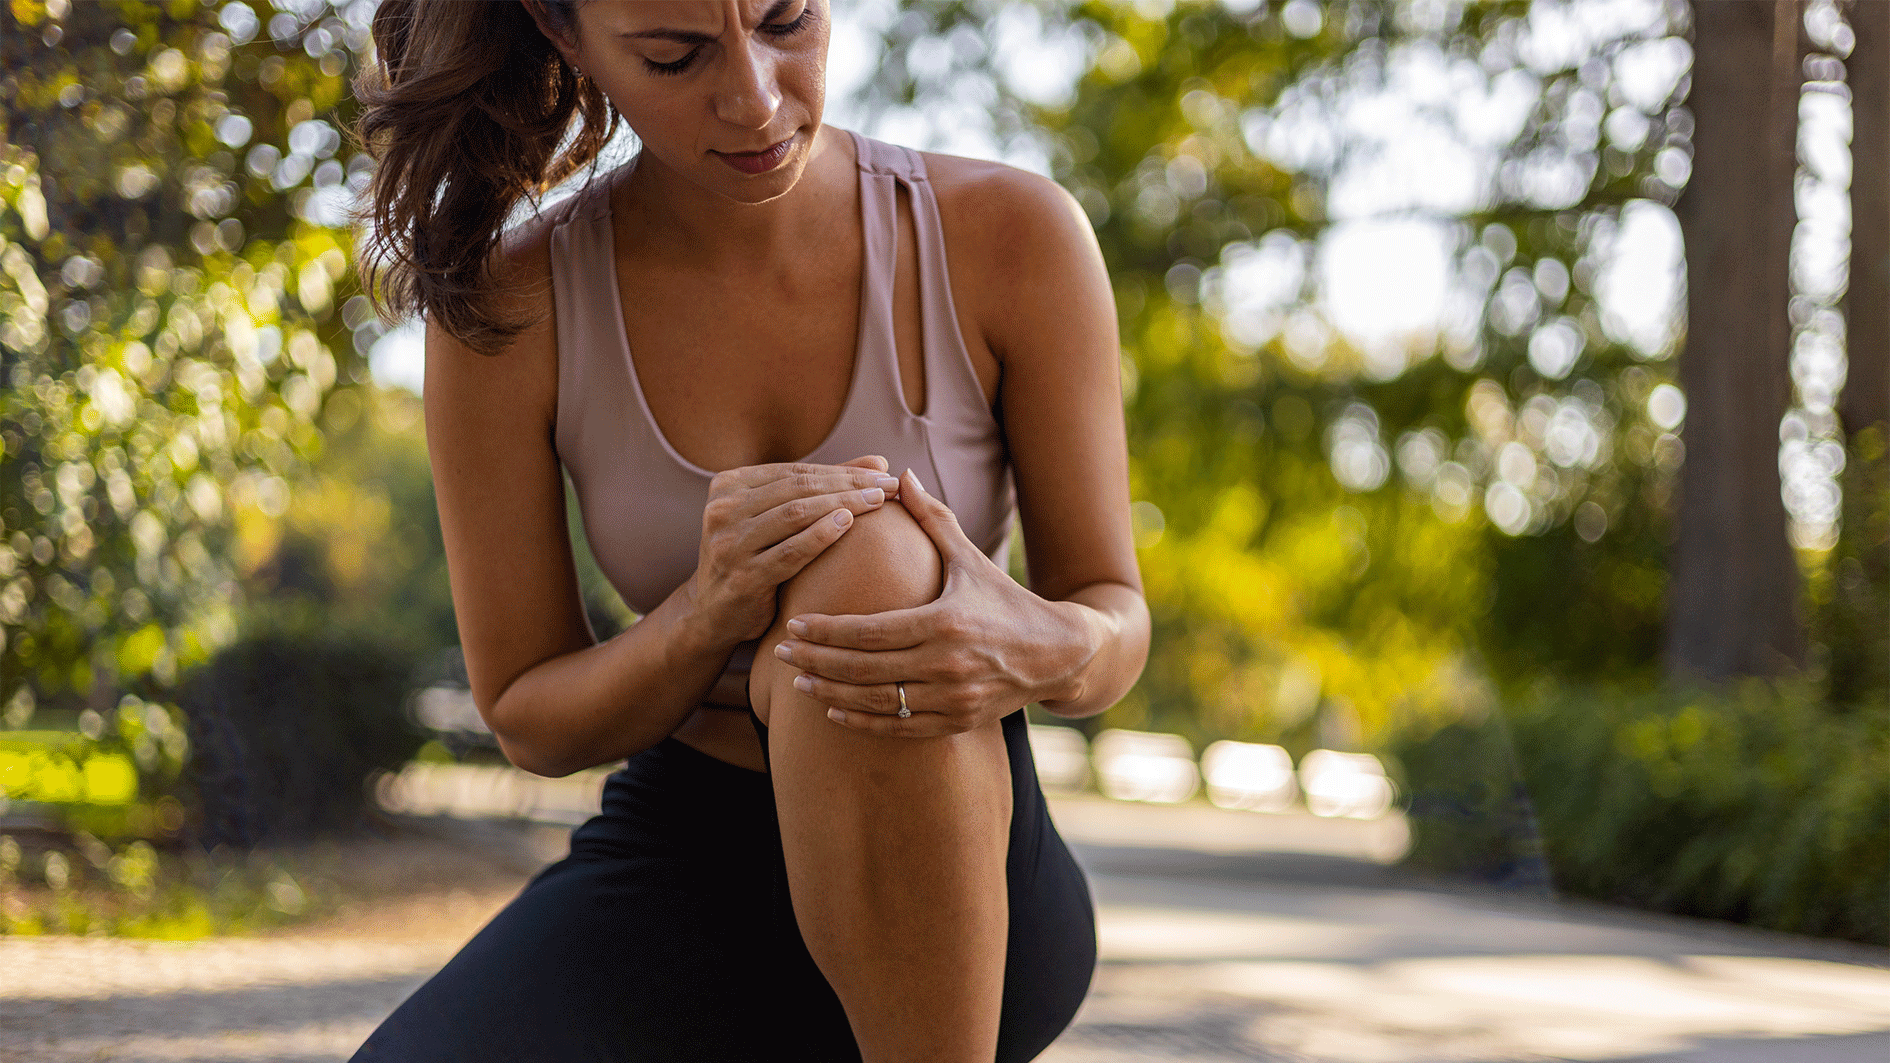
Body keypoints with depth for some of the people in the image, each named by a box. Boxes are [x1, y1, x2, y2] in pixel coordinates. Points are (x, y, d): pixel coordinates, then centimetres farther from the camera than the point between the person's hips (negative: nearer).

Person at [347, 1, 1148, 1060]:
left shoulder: (1011, 234, -11)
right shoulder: (505, 308, -9)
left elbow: (1115, 623, -4)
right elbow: (529, 717, -3)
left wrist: (1042, 648, -30)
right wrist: (710, 615, -26)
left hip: (965, 883, -1)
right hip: (676, 875, 1)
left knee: (864, 559, -35)